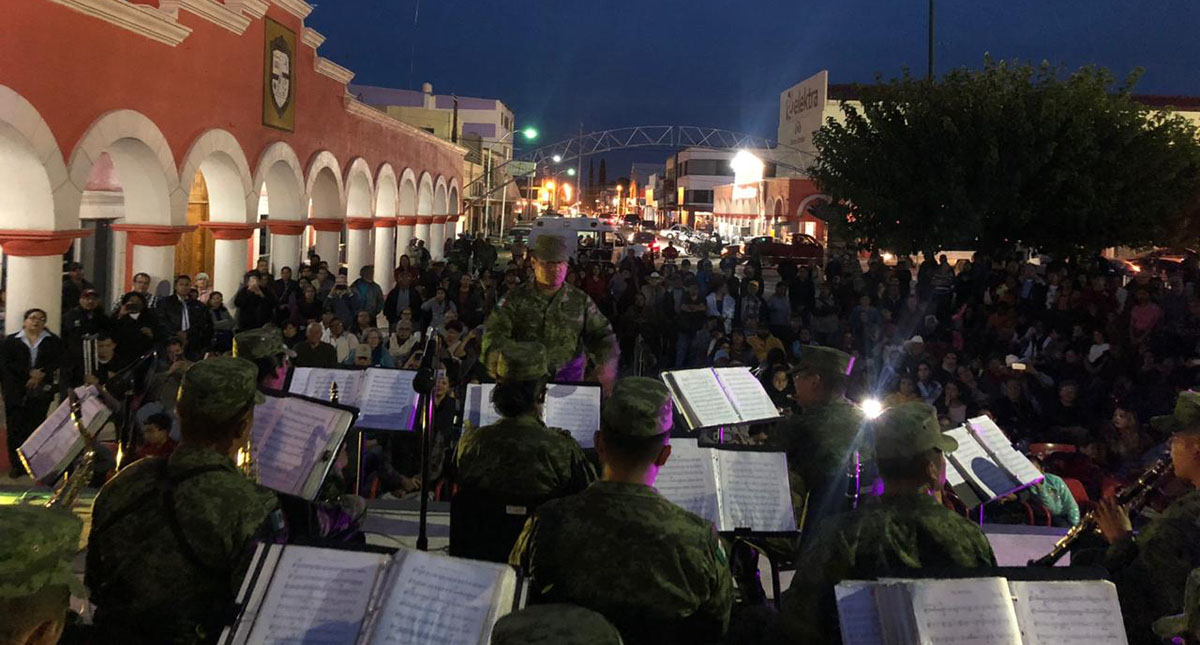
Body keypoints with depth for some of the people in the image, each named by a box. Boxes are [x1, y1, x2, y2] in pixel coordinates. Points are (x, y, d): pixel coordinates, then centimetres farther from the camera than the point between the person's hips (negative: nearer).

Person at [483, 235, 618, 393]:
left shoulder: (581, 301, 10)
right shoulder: (515, 298, 5)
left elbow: (601, 334, 11)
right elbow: (495, 333, -5)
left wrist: (606, 365, -9)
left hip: (568, 382, 1)